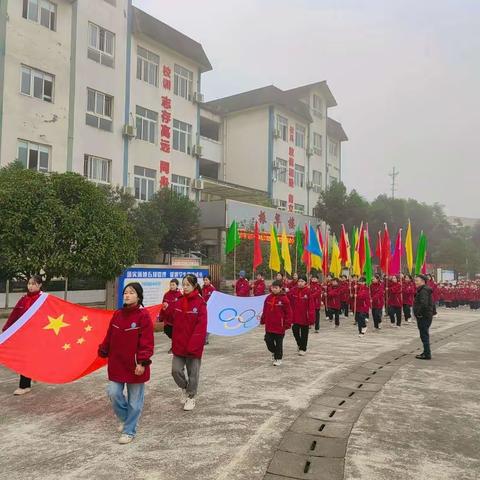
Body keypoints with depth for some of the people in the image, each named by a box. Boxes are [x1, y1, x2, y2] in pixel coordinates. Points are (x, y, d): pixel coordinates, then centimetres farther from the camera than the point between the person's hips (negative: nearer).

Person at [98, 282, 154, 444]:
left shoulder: (143, 316, -13)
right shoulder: (117, 315, 5)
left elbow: (147, 342, -15)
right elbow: (109, 336, 13)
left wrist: (142, 362, -19)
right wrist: (103, 351, 12)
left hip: (135, 365, -5)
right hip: (117, 363, 5)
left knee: (134, 400, 6)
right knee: (114, 393, 2)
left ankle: (129, 431, 22)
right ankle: (126, 418, 30)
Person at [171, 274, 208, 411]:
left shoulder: (200, 303, -11)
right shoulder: (179, 302, 5)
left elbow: (201, 326, -15)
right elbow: (176, 324, 10)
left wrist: (193, 345, -20)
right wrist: (174, 342, 3)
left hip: (194, 346, -4)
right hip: (179, 344, 4)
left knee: (193, 373, 8)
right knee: (176, 370, 1)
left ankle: (191, 397, 28)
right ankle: (184, 387, 29)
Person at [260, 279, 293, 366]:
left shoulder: (284, 299, -11)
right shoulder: (269, 298, 4)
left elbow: (288, 312, -9)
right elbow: (265, 310, 12)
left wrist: (287, 323, -10)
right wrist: (262, 320, 12)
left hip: (279, 325, -5)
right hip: (269, 325, 5)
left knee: (278, 342, 6)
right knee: (268, 340, 8)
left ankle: (278, 358, 19)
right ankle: (273, 352, 36)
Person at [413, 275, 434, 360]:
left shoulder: (424, 291, -19)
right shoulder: (423, 290, 14)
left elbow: (424, 304, -31)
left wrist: (418, 313, -21)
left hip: (424, 317, -11)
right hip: (424, 316, 11)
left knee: (424, 335, -4)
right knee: (424, 335, 17)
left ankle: (427, 354, 2)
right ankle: (426, 353, 27)